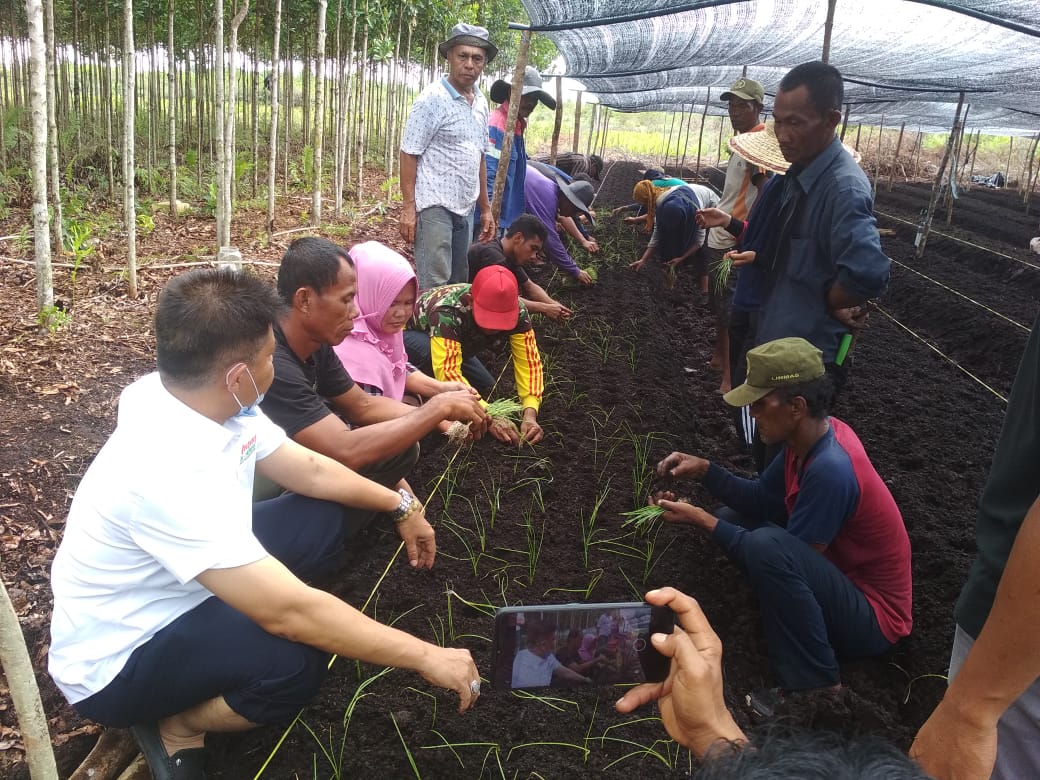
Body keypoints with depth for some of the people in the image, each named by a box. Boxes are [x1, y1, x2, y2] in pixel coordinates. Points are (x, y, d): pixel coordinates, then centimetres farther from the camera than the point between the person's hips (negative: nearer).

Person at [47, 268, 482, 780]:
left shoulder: (213, 406, -12)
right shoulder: (169, 472, -38)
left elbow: (309, 469, 6)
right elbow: (288, 611, -37)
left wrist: (400, 506, 10)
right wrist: (426, 657, -30)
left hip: (176, 595, 8)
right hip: (113, 665, -8)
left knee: (320, 521, 4)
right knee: (297, 658, -31)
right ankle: (174, 725, -2)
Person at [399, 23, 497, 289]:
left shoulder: (481, 102, 11)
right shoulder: (432, 98, -10)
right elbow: (409, 154, -12)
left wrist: (485, 207, 18)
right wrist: (408, 207, -17)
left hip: (465, 208, 8)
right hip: (434, 206, -7)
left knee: (458, 284, 14)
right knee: (434, 287, -7)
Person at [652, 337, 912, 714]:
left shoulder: (831, 469, -31)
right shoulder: (813, 435, -4)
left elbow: (786, 558, -23)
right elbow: (762, 499, 7)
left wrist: (702, 520, -18)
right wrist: (703, 470, -8)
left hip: (871, 616, -9)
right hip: (844, 578, 9)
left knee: (767, 545, -34)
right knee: (733, 519, 9)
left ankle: (819, 687, -13)